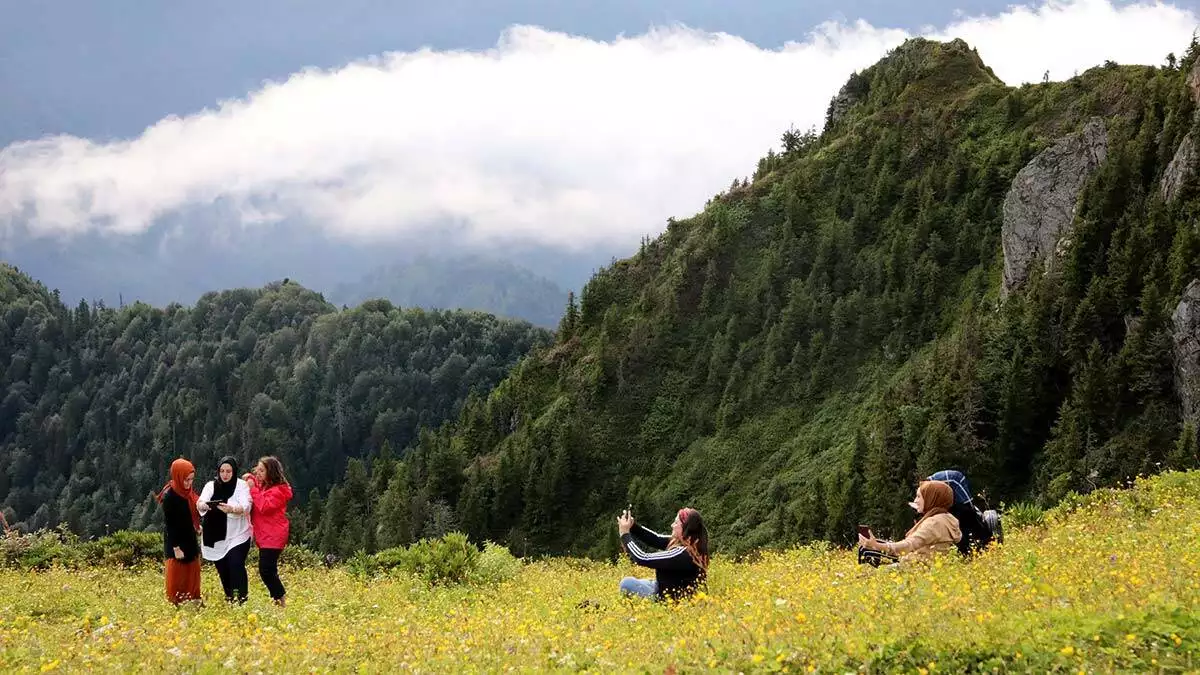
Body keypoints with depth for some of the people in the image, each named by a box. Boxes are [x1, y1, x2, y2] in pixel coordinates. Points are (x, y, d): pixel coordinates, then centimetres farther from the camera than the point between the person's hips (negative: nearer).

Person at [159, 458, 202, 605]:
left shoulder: (187, 492, 3)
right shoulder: (170, 496, -19)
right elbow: (169, 524, -18)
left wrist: (197, 526, 0)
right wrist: (176, 548, -19)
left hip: (190, 542, 8)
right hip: (177, 544, -8)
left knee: (192, 577, 13)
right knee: (177, 579, 1)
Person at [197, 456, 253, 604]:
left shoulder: (242, 485, -3)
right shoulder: (210, 486, 5)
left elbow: (246, 507, -17)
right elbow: (200, 504, -10)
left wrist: (231, 509, -39)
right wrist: (204, 505, -36)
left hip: (237, 536, -4)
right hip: (215, 537, 4)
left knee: (236, 566, -18)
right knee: (222, 570, 8)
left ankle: (241, 600, -17)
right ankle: (229, 600, 22)